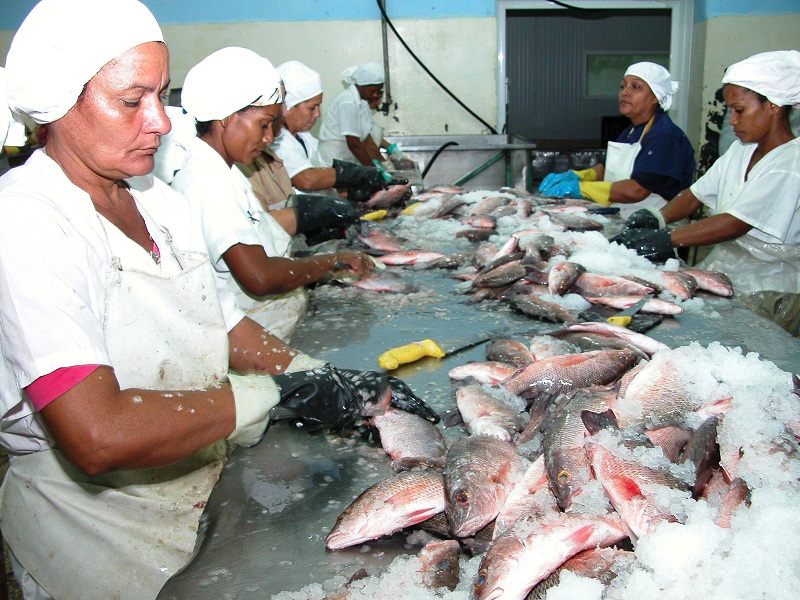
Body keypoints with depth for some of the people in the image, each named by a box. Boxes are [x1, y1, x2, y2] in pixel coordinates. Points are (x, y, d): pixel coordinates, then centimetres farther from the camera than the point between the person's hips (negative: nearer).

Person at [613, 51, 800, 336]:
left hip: (765, 293, -7)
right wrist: (658, 218, -10)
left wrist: (666, 239, -30)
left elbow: (737, 223, -25)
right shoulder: (741, 150, 12)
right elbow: (697, 194, 10)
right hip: (721, 269, 8)